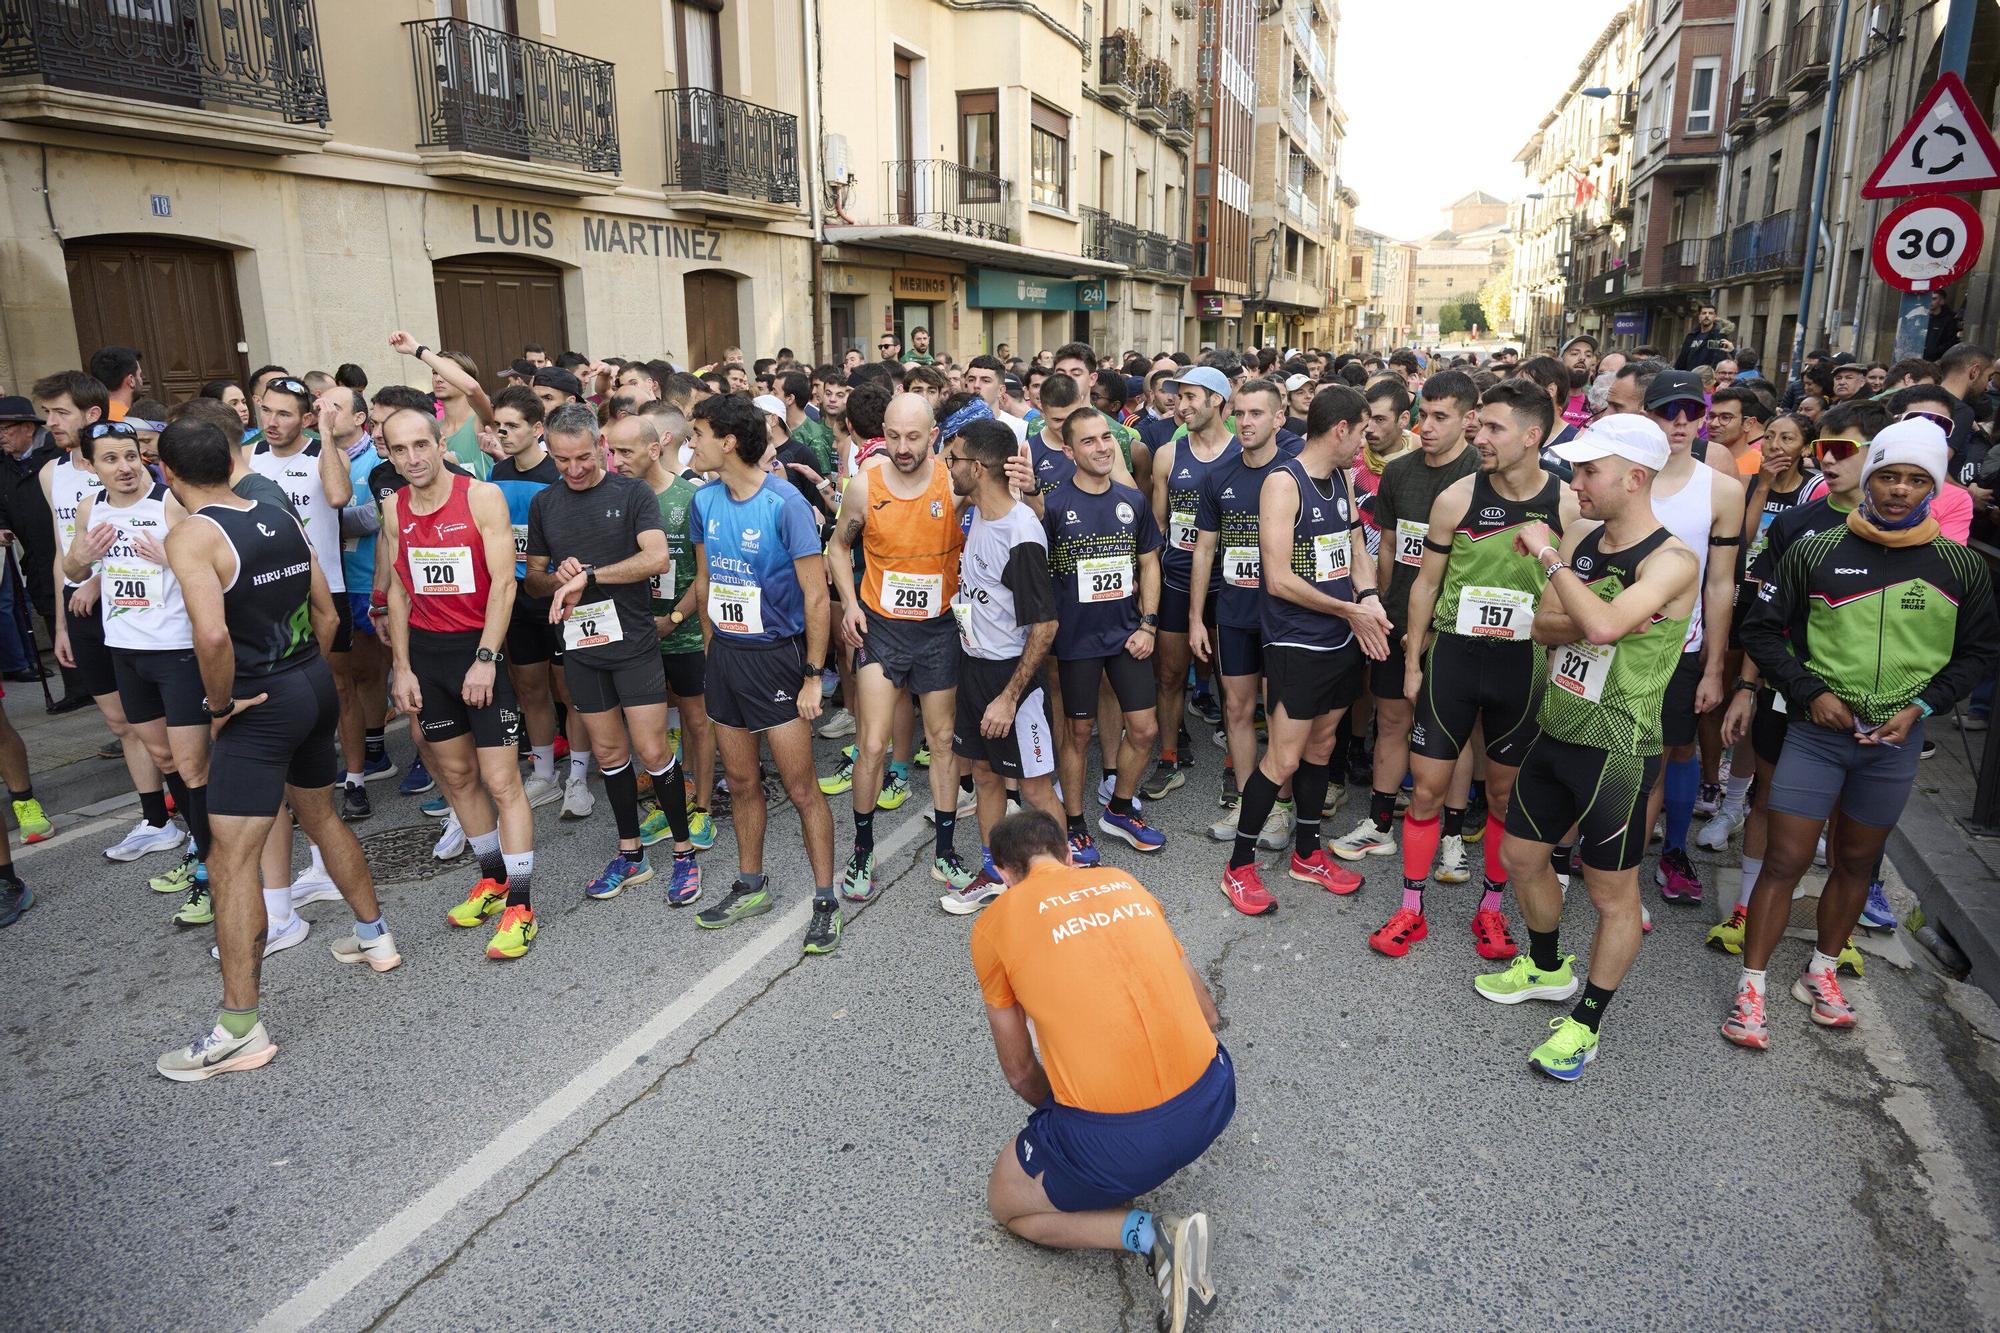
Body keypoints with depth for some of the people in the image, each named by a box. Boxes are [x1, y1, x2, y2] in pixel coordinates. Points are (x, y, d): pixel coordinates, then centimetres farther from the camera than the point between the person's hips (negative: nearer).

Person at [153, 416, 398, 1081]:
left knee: (231, 860, -3)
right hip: (316, 686, 8)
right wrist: (305, 674, 18)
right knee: (320, 815, 26)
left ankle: (240, 1030, 1)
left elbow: (212, 635, -28)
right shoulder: (281, 518, 7)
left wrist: (221, 702, -14)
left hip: (261, 705, -8)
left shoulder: (192, 535, -15)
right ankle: (375, 937, 40)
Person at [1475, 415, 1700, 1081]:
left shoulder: (1672, 561, -18)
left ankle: (1585, 1022, 24)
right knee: (1521, 857, 19)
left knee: (1612, 893, 7)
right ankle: (1548, 968, 44)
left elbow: (1602, 623, -34)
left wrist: (1546, 554, -24)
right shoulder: (1580, 540, 4)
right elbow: (1543, 625, 0)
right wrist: (1595, 621, -20)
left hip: (1616, 751, -7)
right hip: (1555, 732, 8)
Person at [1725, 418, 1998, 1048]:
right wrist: (1810, 692, -11)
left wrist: (1922, 704, -5)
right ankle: (1751, 987, 7)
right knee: (1785, 860, -3)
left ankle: (1821, 973, 33)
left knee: (1856, 860, 15)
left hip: (1895, 741, 3)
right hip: (1817, 731, -2)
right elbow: (1762, 628, 0)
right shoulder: (1817, 552, -5)